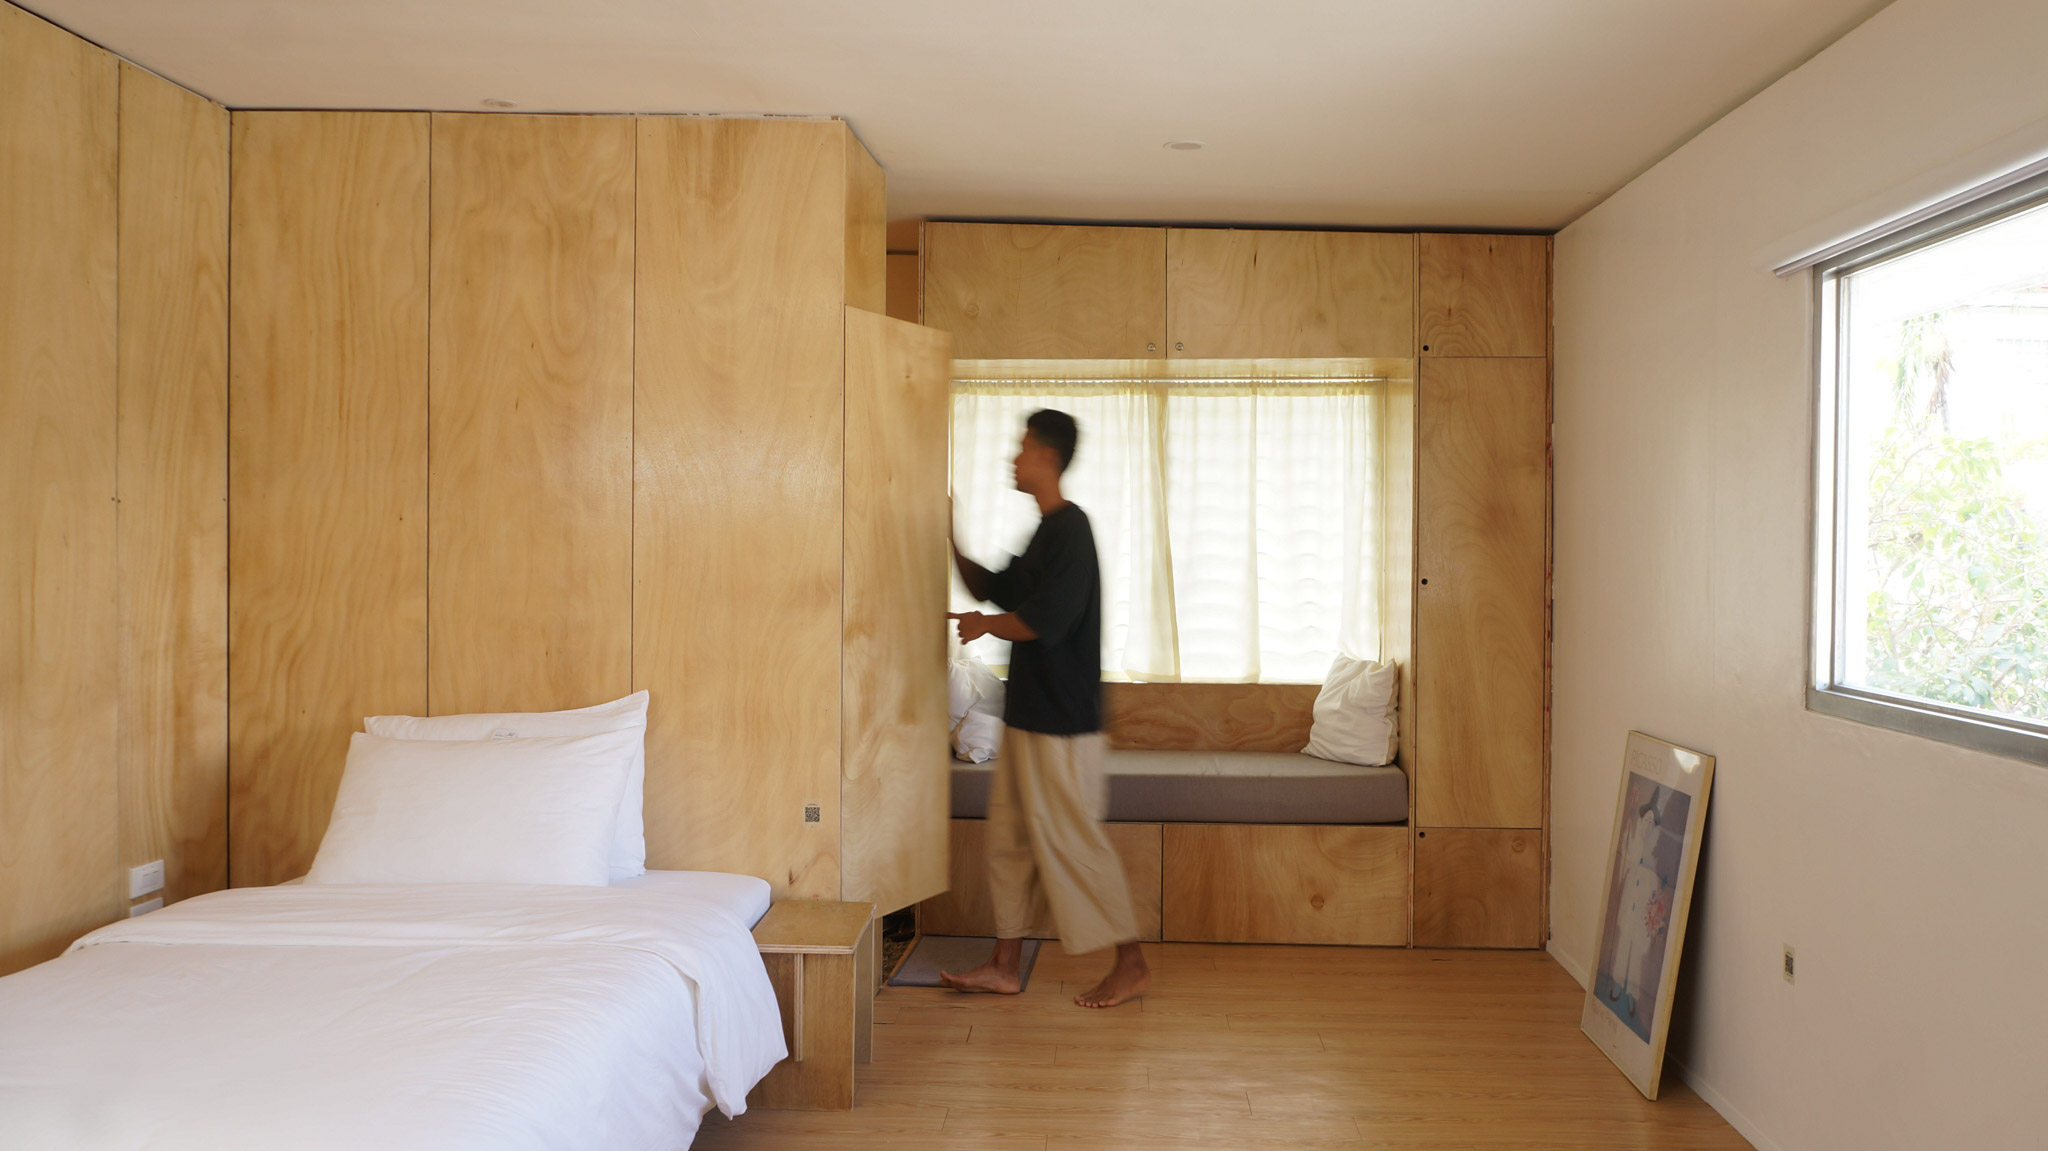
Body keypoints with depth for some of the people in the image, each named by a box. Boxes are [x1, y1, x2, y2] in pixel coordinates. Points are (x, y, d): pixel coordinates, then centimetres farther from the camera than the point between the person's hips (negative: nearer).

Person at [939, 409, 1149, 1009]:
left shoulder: (1069, 527, -16)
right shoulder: (1045, 531, 14)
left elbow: (1045, 620, -25)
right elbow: (992, 589, 23)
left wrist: (984, 624, -8)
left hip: (1061, 719, -10)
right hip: (1029, 712, 10)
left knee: (1072, 841, -1)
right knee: (1010, 837, 13)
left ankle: (1131, 964, 13)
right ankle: (1005, 966, 23)